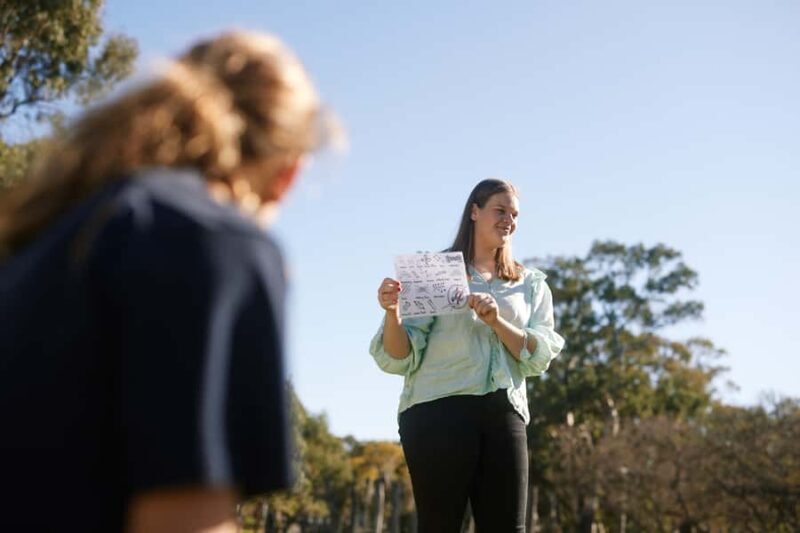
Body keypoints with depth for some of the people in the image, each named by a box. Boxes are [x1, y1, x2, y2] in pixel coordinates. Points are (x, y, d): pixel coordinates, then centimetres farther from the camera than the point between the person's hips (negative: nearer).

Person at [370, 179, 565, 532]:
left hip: (503, 414, 4)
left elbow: (540, 358, 4)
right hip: (438, 410, -3)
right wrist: (392, 313, -18)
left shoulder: (530, 284, 19)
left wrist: (496, 321, -12)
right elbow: (400, 359, 1)